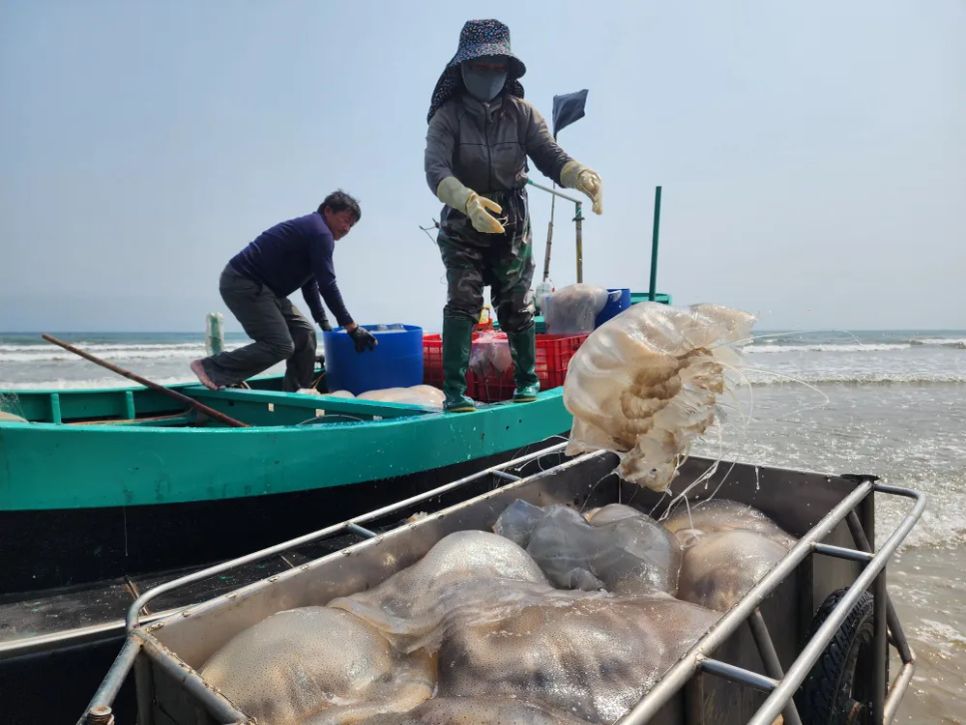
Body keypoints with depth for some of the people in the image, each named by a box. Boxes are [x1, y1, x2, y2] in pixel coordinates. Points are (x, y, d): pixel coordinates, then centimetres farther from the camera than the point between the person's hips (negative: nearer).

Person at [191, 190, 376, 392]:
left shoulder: (311, 229, 19)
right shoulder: (320, 232, -13)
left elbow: (310, 283, 25)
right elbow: (328, 285, -18)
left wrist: (323, 322, 24)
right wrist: (352, 328, -16)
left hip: (258, 286, 10)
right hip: (242, 284, -10)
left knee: (304, 334, 6)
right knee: (280, 346, -15)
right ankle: (210, 368, -8)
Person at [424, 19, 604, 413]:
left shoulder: (522, 113, -5)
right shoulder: (447, 116, -12)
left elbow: (552, 157, -16)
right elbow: (435, 170, -28)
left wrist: (582, 176, -39)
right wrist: (468, 200, -49)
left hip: (513, 227, 2)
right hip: (462, 228, -2)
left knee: (516, 306, 7)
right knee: (463, 302, -15)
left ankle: (527, 380, 26)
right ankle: (454, 391, -10)